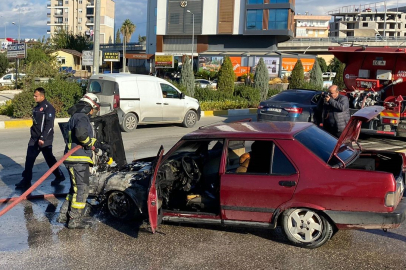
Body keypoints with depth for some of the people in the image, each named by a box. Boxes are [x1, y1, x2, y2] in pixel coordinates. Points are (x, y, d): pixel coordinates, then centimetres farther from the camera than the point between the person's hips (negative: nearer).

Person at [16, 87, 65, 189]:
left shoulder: (48, 107, -15)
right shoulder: (37, 107, 13)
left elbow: (49, 125, -21)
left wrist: (42, 138, -26)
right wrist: (33, 135, 20)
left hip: (45, 140, -9)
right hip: (34, 139, 9)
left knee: (49, 159, 0)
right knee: (29, 160, 10)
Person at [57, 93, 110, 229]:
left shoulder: (77, 117, 23)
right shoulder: (82, 117, -11)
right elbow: (80, 133, -30)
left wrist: (100, 145, 19)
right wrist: (92, 143, -14)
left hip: (77, 160, 11)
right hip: (78, 160, -11)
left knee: (76, 188, 19)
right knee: (81, 189, -4)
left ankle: (64, 215, 25)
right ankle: (75, 220, 3)